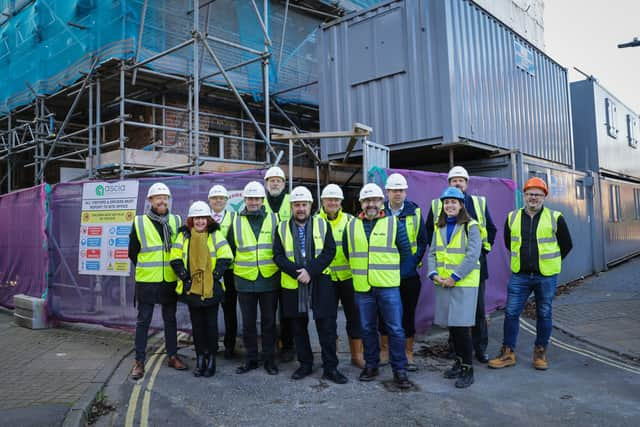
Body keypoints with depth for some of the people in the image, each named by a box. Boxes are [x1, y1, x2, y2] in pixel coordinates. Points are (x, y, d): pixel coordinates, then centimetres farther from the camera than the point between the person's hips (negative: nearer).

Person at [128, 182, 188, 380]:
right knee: (143, 321, 4)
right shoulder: (139, 223, -3)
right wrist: (147, 269, 8)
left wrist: (173, 268, 7)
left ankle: (172, 356, 25)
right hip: (146, 281, -2)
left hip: (170, 280, 3)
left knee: (170, 319, 13)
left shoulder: (176, 221, 4)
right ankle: (139, 361, 13)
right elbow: (133, 252, 5)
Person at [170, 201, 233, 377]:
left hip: (212, 289, -2)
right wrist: (185, 276, -8)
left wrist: (215, 275, -12)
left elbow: (226, 257, -5)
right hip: (191, 288, 2)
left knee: (211, 324, 5)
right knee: (197, 324, 10)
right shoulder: (183, 235, 4)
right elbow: (175, 259, 0)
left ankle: (211, 358, 18)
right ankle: (200, 358, 21)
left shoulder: (215, 235, 0)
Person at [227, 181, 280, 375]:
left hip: (269, 279, -1)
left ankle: (269, 358, 21)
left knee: (269, 321, 8)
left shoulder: (273, 219, 3)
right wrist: (233, 271, 8)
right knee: (248, 322, 9)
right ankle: (251, 359, 23)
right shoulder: (236, 221, 4)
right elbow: (229, 249, 11)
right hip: (245, 280, 1)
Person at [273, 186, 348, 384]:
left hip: (320, 283, -1)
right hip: (293, 285, 2)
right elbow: (278, 256, -1)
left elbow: (329, 252, -5)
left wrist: (310, 271, -16)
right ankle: (305, 364, 26)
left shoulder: (323, 225, 3)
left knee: (327, 327, 0)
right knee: (299, 327, 11)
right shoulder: (282, 228, 6)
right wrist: (297, 272, -16)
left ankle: (330, 368, 11)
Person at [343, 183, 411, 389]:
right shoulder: (352, 226, 8)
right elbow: (347, 252, 19)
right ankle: (371, 365, 26)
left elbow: (405, 251, 6)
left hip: (388, 286, -3)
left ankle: (399, 370, 10)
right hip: (362, 287, 3)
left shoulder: (393, 223, 0)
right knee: (367, 329, 12)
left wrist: (391, 271, 8)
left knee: (395, 329, -1)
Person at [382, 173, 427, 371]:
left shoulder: (415, 212, 2)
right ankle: (384, 351, 23)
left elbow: (422, 240, 5)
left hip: (409, 273, 0)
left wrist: (415, 260, -4)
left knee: (408, 313, 6)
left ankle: (408, 354, 18)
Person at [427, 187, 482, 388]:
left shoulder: (470, 227, -7)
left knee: (462, 325, -7)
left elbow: (472, 256, -14)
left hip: (464, 283, -6)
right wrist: (434, 274, -6)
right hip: (443, 283, 6)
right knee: (451, 325, 12)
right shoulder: (439, 228, 12)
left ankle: (468, 369, 5)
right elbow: (432, 253, 10)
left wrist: (454, 277, -16)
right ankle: (459, 361, 28)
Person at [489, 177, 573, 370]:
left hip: (546, 276, -2)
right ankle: (508, 353, 13)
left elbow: (566, 245, 7)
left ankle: (540, 353, 25)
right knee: (511, 313, 2)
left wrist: (550, 262, 9)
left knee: (544, 315, 9)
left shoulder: (555, 218, -3)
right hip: (519, 275, 2)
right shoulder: (512, 217, 4)